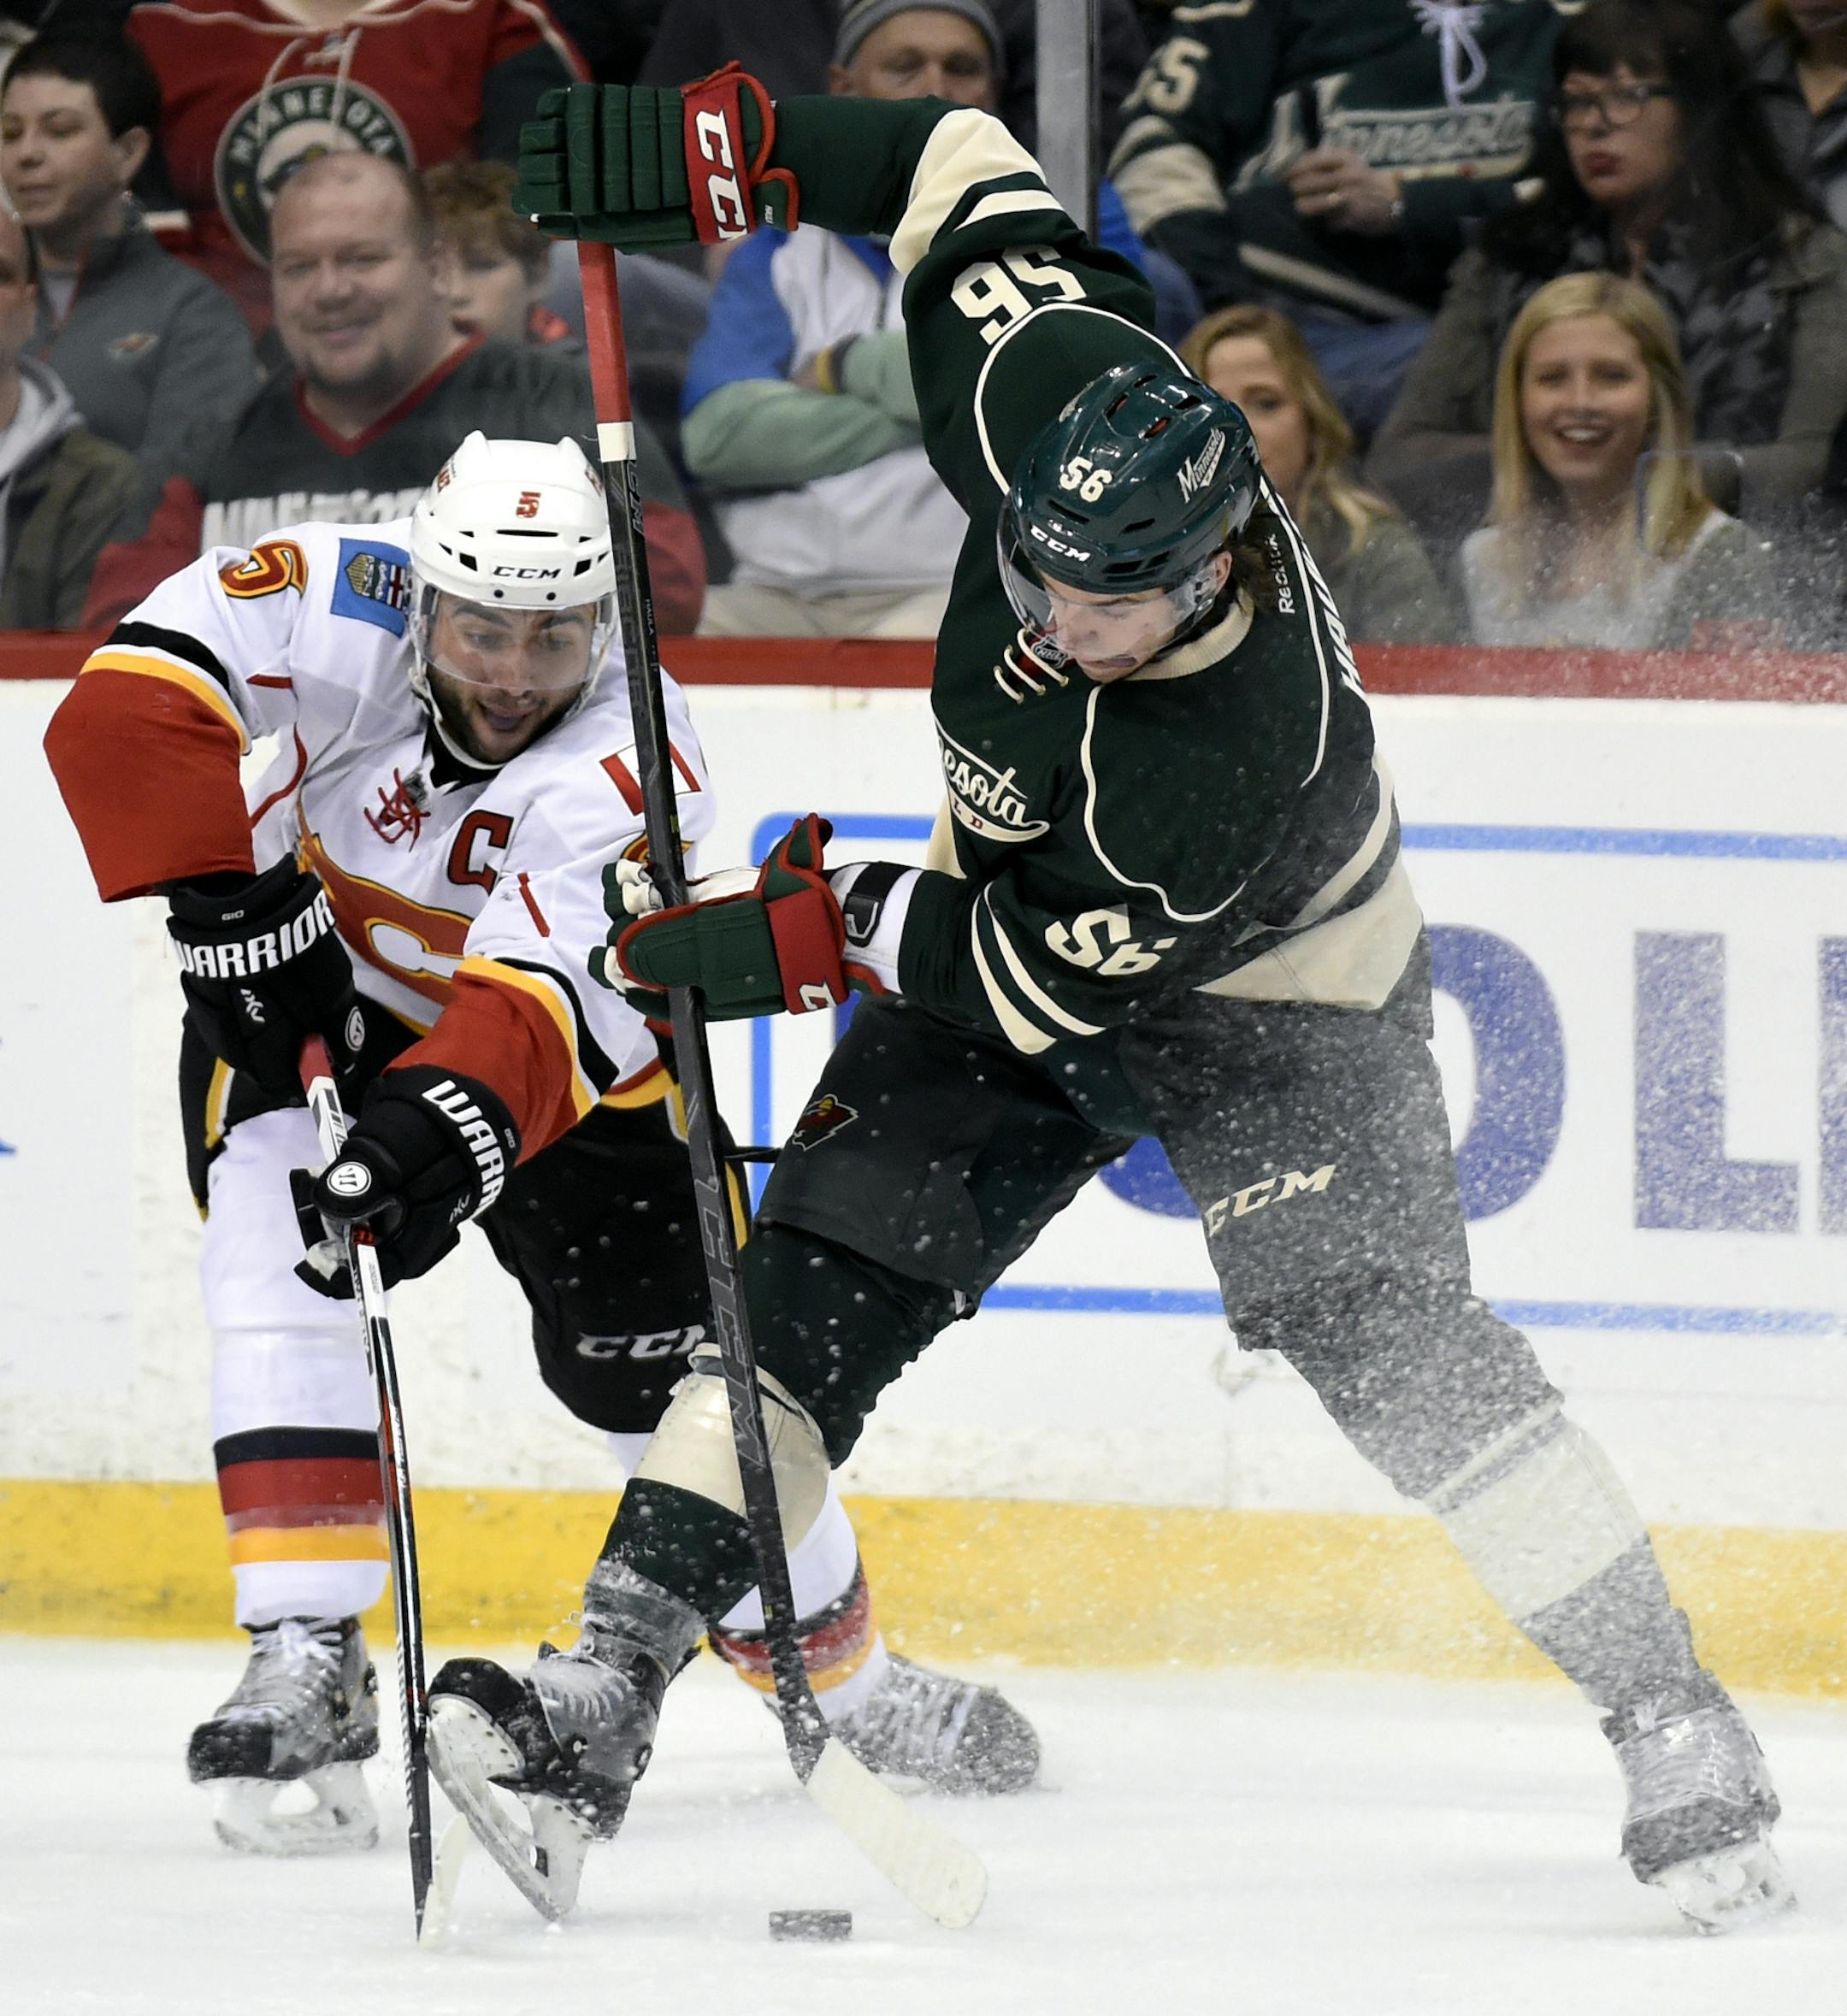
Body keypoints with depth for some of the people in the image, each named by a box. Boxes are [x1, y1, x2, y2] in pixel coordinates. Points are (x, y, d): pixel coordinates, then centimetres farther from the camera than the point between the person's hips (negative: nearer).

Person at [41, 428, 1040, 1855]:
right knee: (281, 1265, -26)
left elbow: (547, 988, -46)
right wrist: (231, 906, -36)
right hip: (308, 990, 0)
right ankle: (304, 1671, -26)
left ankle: (851, 1681, 27)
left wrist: (456, 1117, -64)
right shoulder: (347, 609, -28)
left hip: (570, 1056, 0)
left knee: (661, 1363, 2)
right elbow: (134, 704, -35)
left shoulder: (635, 765, -32)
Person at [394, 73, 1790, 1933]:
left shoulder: (1238, 759, -41)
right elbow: (963, 173, -13)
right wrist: (725, 139, -19)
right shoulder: (1060, 404, -28)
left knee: (1382, 1339, -17)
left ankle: (1674, 1730, -9)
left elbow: (1044, 975, -29)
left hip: (1269, 994, -6)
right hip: (1004, 906, 6)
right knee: (815, 1275, -4)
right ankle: (605, 1694, -7)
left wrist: (811, 937, -23)